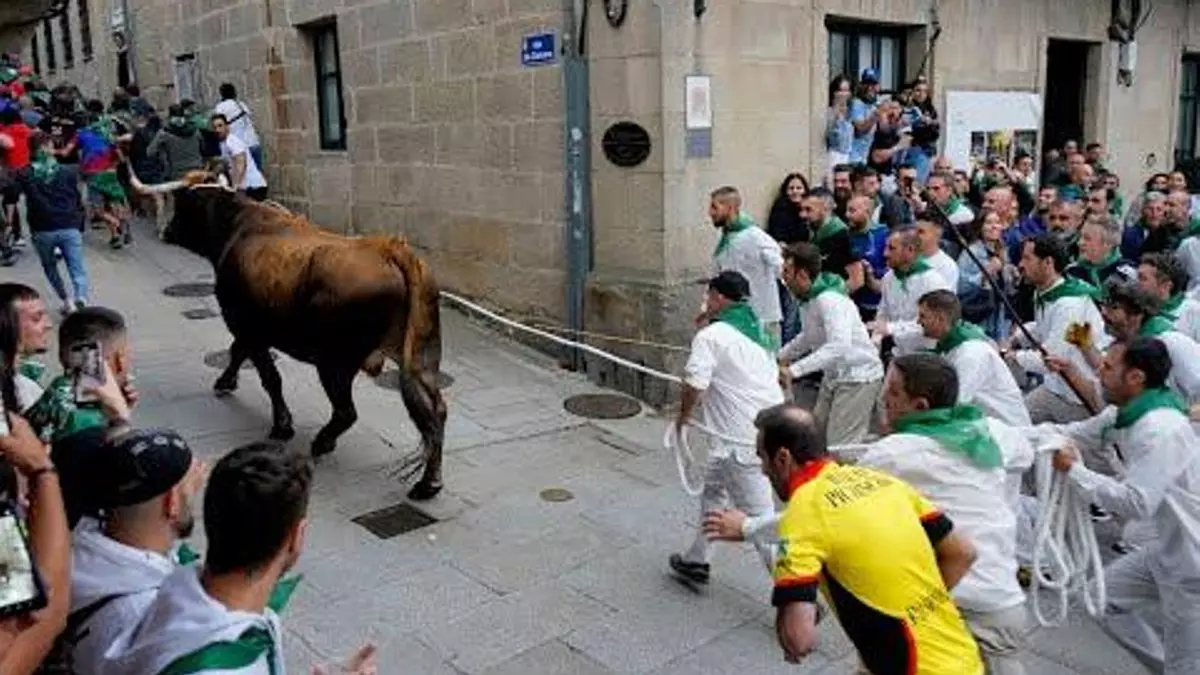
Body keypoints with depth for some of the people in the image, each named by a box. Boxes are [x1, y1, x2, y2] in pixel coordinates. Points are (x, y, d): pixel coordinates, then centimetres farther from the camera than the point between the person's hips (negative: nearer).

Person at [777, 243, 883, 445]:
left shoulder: (829, 300, -26)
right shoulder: (806, 299, 2)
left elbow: (839, 346, -40)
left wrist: (794, 370, -44)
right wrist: (781, 356, 12)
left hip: (858, 377, -10)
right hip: (834, 375, 10)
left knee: (840, 449, -9)